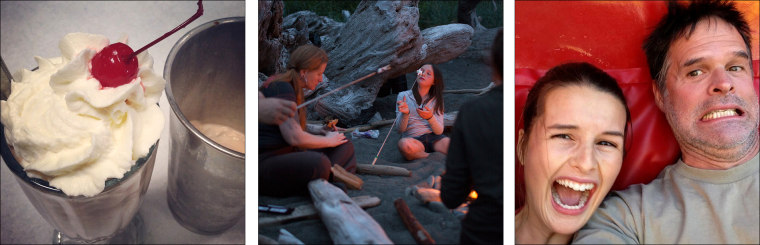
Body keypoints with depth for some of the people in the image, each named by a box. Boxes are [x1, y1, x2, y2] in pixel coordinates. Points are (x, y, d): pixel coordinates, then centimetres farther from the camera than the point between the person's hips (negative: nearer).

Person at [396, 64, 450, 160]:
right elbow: (401, 129, 0)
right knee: (404, 144, -38)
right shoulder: (403, 96, 8)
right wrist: (405, 114, -20)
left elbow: (439, 131, 1)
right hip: (413, 139, 0)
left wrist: (430, 117, -19)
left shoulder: (436, 100, 13)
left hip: (434, 138, 1)